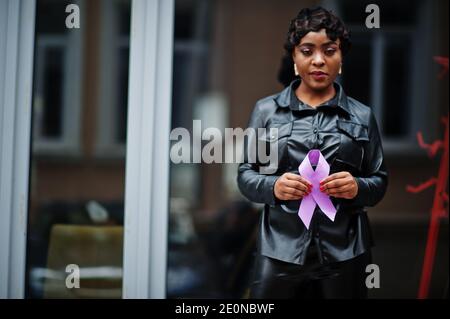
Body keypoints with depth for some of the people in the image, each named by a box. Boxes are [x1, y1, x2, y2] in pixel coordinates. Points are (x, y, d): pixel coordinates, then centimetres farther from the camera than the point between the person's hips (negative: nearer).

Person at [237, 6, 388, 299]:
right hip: (280, 250, 0)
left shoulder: (362, 116, 6)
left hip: (345, 253, 1)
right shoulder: (266, 110, 5)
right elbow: (245, 175, 7)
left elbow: (380, 181, 8)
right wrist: (272, 186, -14)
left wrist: (357, 188, -13)